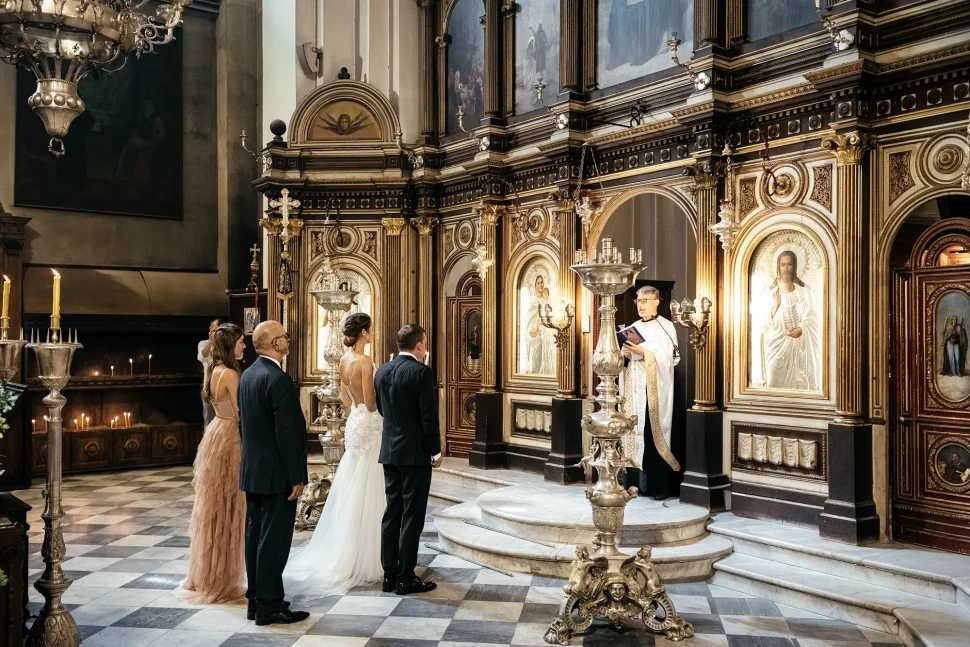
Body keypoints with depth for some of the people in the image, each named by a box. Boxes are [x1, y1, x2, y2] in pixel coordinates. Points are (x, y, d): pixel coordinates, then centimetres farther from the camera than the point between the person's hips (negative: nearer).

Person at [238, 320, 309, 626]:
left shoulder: (248, 375, 9)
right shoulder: (278, 379, -20)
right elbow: (287, 434, -21)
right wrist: (297, 477, -17)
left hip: (252, 470, 9)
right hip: (276, 473, -9)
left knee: (255, 535, 14)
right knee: (274, 540, -2)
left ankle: (256, 599, 23)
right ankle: (269, 607, 5)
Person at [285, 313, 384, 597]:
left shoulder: (344, 360, 8)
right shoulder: (364, 361, -18)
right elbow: (371, 403, -19)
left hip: (354, 424, 9)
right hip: (368, 426, -9)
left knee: (351, 491, 15)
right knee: (366, 494, -2)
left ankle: (343, 551, 23)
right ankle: (362, 559, 5)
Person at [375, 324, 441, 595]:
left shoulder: (382, 371, 7)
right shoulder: (421, 372, -15)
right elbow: (429, 416, -16)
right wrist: (435, 450, -7)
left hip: (389, 451, 7)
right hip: (416, 453, -7)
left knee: (392, 513, 12)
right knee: (412, 516, 0)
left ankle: (389, 575, 17)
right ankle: (405, 578, 4)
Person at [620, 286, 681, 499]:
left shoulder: (666, 327, -2)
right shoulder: (633, 328, 15)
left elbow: (668, 358, -11)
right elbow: (627, 358, 16)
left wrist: (643, 352, -20)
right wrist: (626, 354, -6)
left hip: (656, 389, -5)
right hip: (635, 389, 5)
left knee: (655, 433, -6)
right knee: (636, 432, 3)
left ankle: (660, 486, -1)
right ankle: (637, 482, 9)